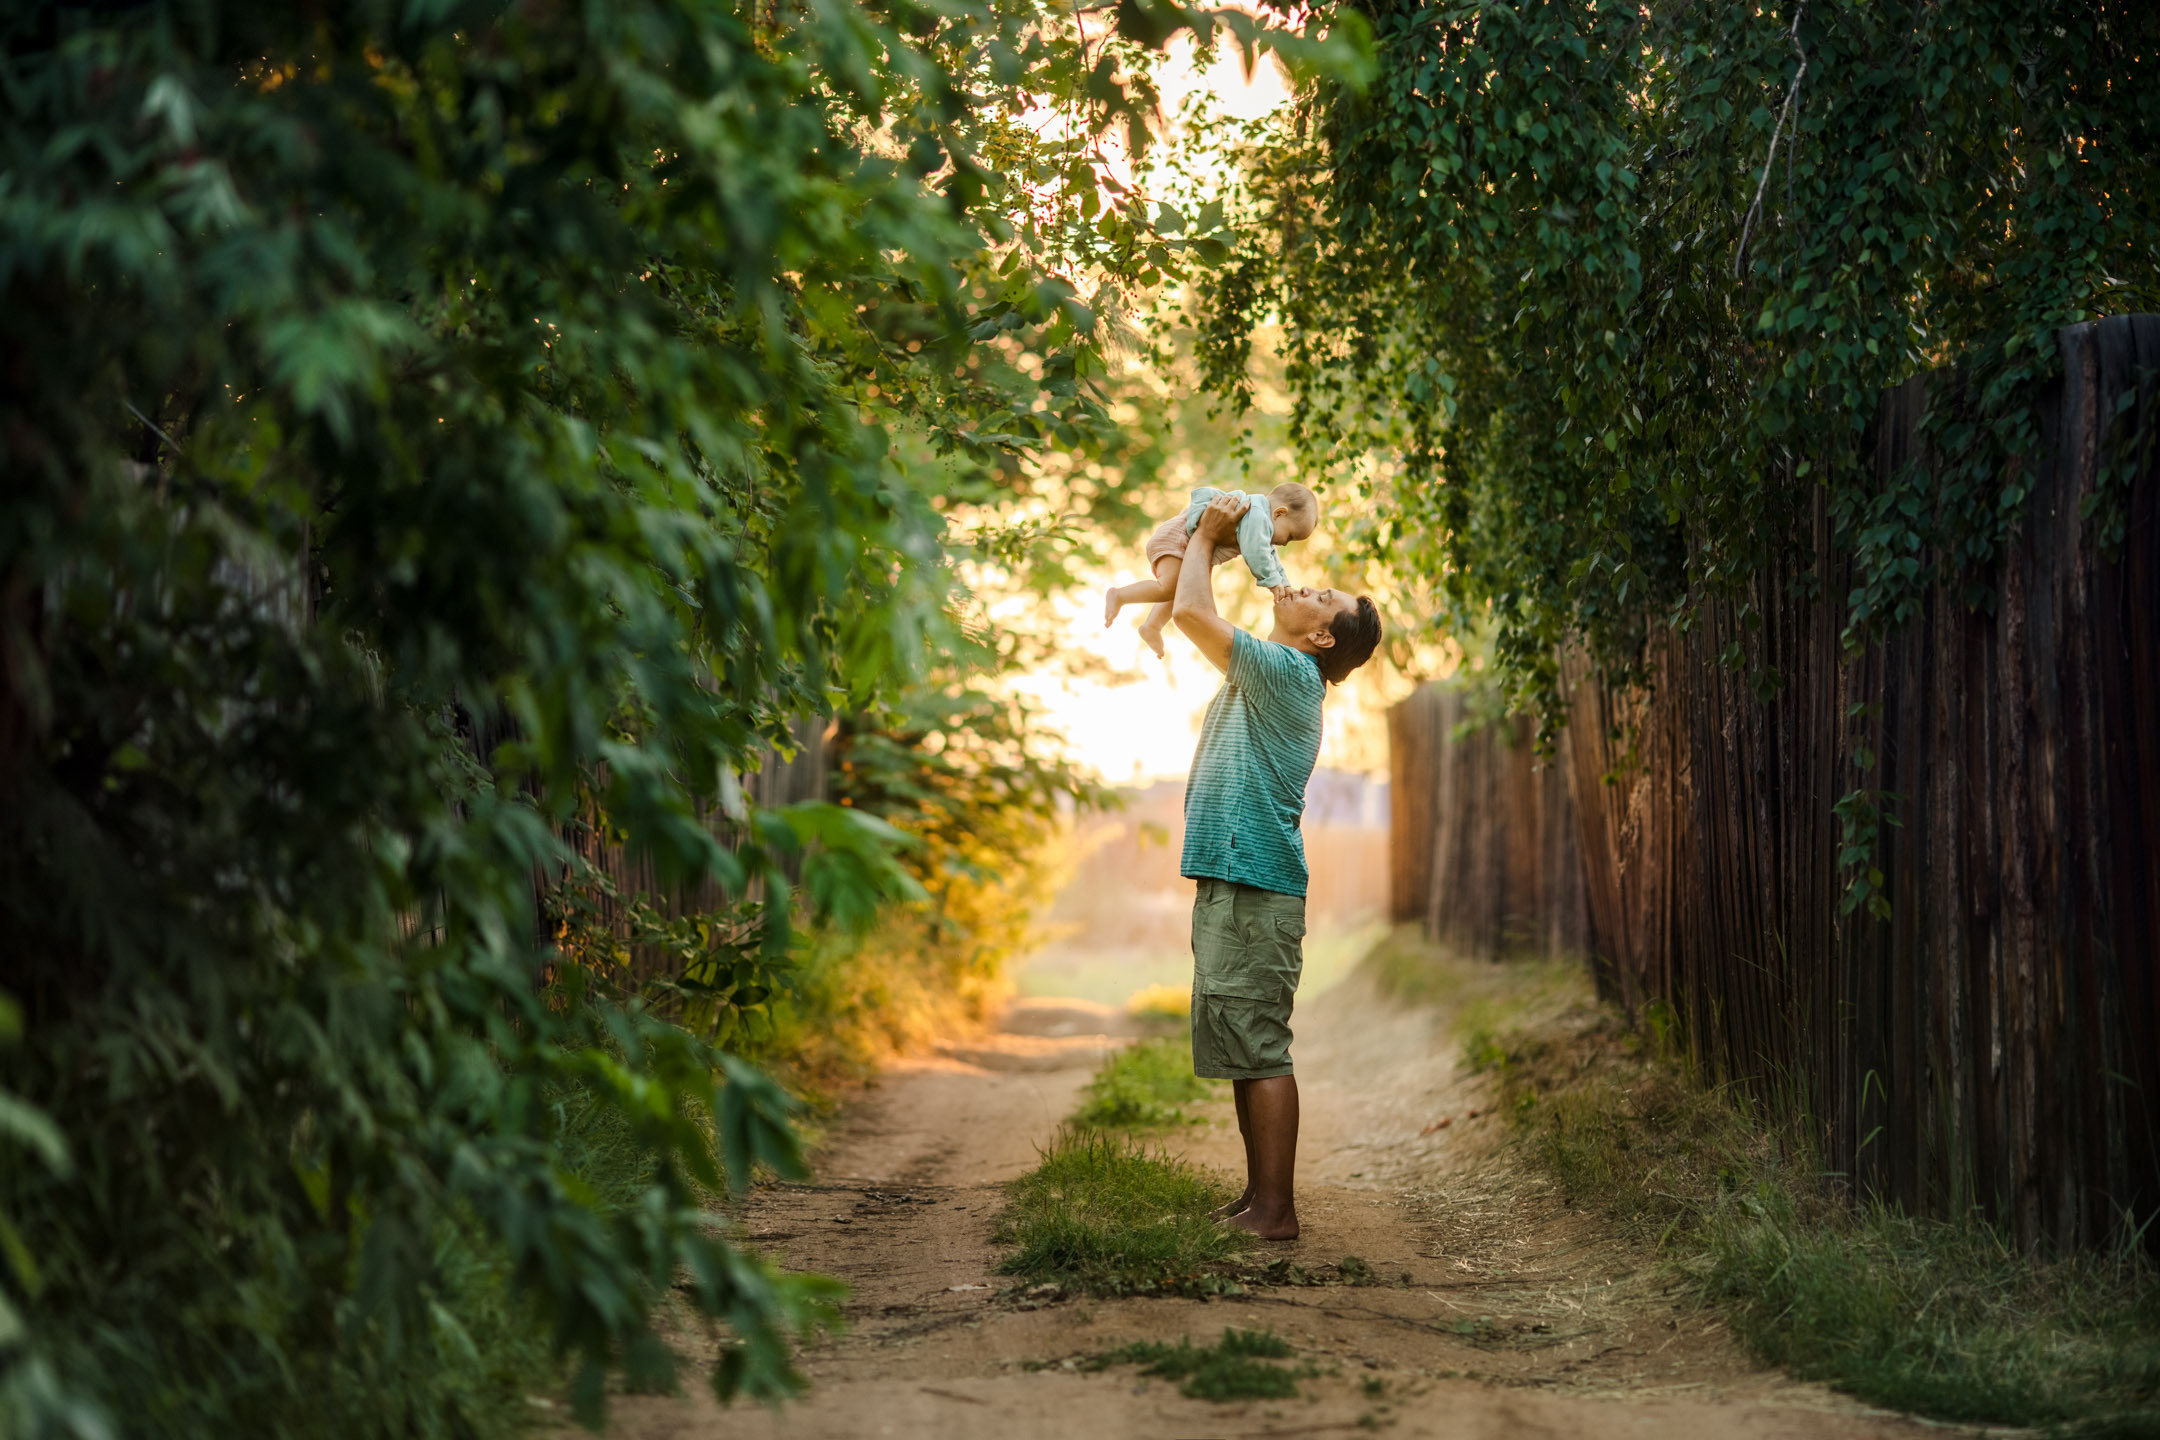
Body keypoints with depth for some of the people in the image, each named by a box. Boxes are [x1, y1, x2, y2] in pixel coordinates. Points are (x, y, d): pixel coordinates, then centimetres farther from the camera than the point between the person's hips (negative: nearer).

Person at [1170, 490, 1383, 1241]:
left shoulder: (1289, 671, -11)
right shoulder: (1260, 675, 17)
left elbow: (1193, 614, -18)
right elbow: (1188, 613, 30)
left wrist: (1205, 537, -2)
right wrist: (1205, 538, 18)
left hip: (1254, 888, -10)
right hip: (1228, 881, 10)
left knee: (1258, 1047, -10)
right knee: (1238, 1045, 12)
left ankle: (1275, 1210, -9)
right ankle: (1258, 1197, 18)